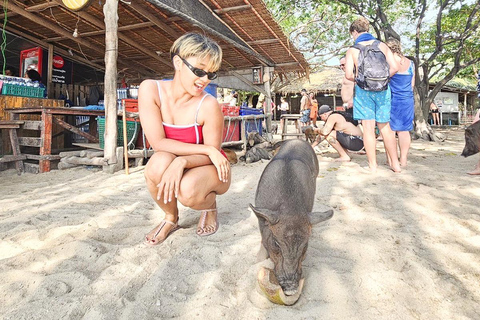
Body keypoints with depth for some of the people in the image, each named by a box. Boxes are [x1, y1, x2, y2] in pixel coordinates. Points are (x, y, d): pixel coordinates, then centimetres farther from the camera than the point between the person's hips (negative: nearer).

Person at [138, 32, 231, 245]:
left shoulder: (208, 105, -22)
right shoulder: (150, 89, -15)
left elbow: (210, 155, -14)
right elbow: (158, 143, -20)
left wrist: (182, 161, -35)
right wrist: (206, 149, -26)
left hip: (207, 169, -2)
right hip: (173, 167, 2)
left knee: (188, 191, -35)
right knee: (160, 162, -33)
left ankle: (210, 205, 6)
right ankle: (171, 218, -3)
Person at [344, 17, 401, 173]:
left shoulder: (352, 50, -3)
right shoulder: (382, 45, 6)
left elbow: (349, 75, -11)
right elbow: (394, 68, 0)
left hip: (363, 91, -3)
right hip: (383, 90, 3)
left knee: (368, 128, 1)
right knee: (385, 127, 11)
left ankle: (373, 166, 6)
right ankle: (395, 164, 18)